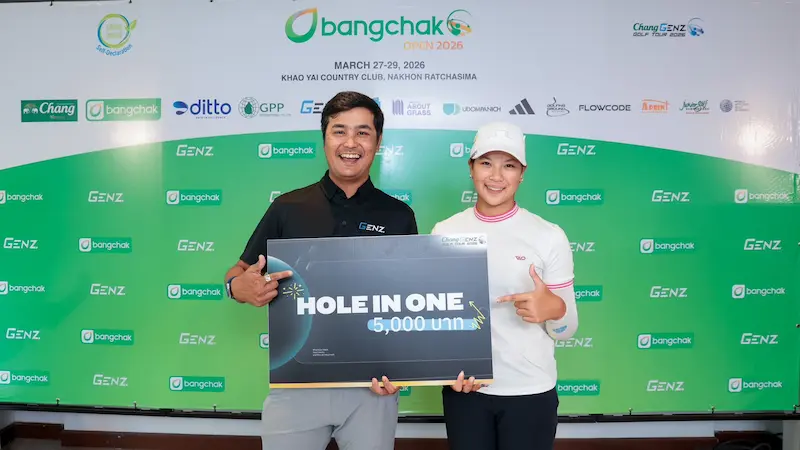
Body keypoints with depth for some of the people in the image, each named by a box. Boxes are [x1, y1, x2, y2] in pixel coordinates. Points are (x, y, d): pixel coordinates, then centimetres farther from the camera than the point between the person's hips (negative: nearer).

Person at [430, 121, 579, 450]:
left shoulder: (549, 236, -7)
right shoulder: (444, 233, -2)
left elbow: (567, 330, -2)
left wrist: (554, 309, -24)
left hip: (531, 392, -1)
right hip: (463, 388, 1)